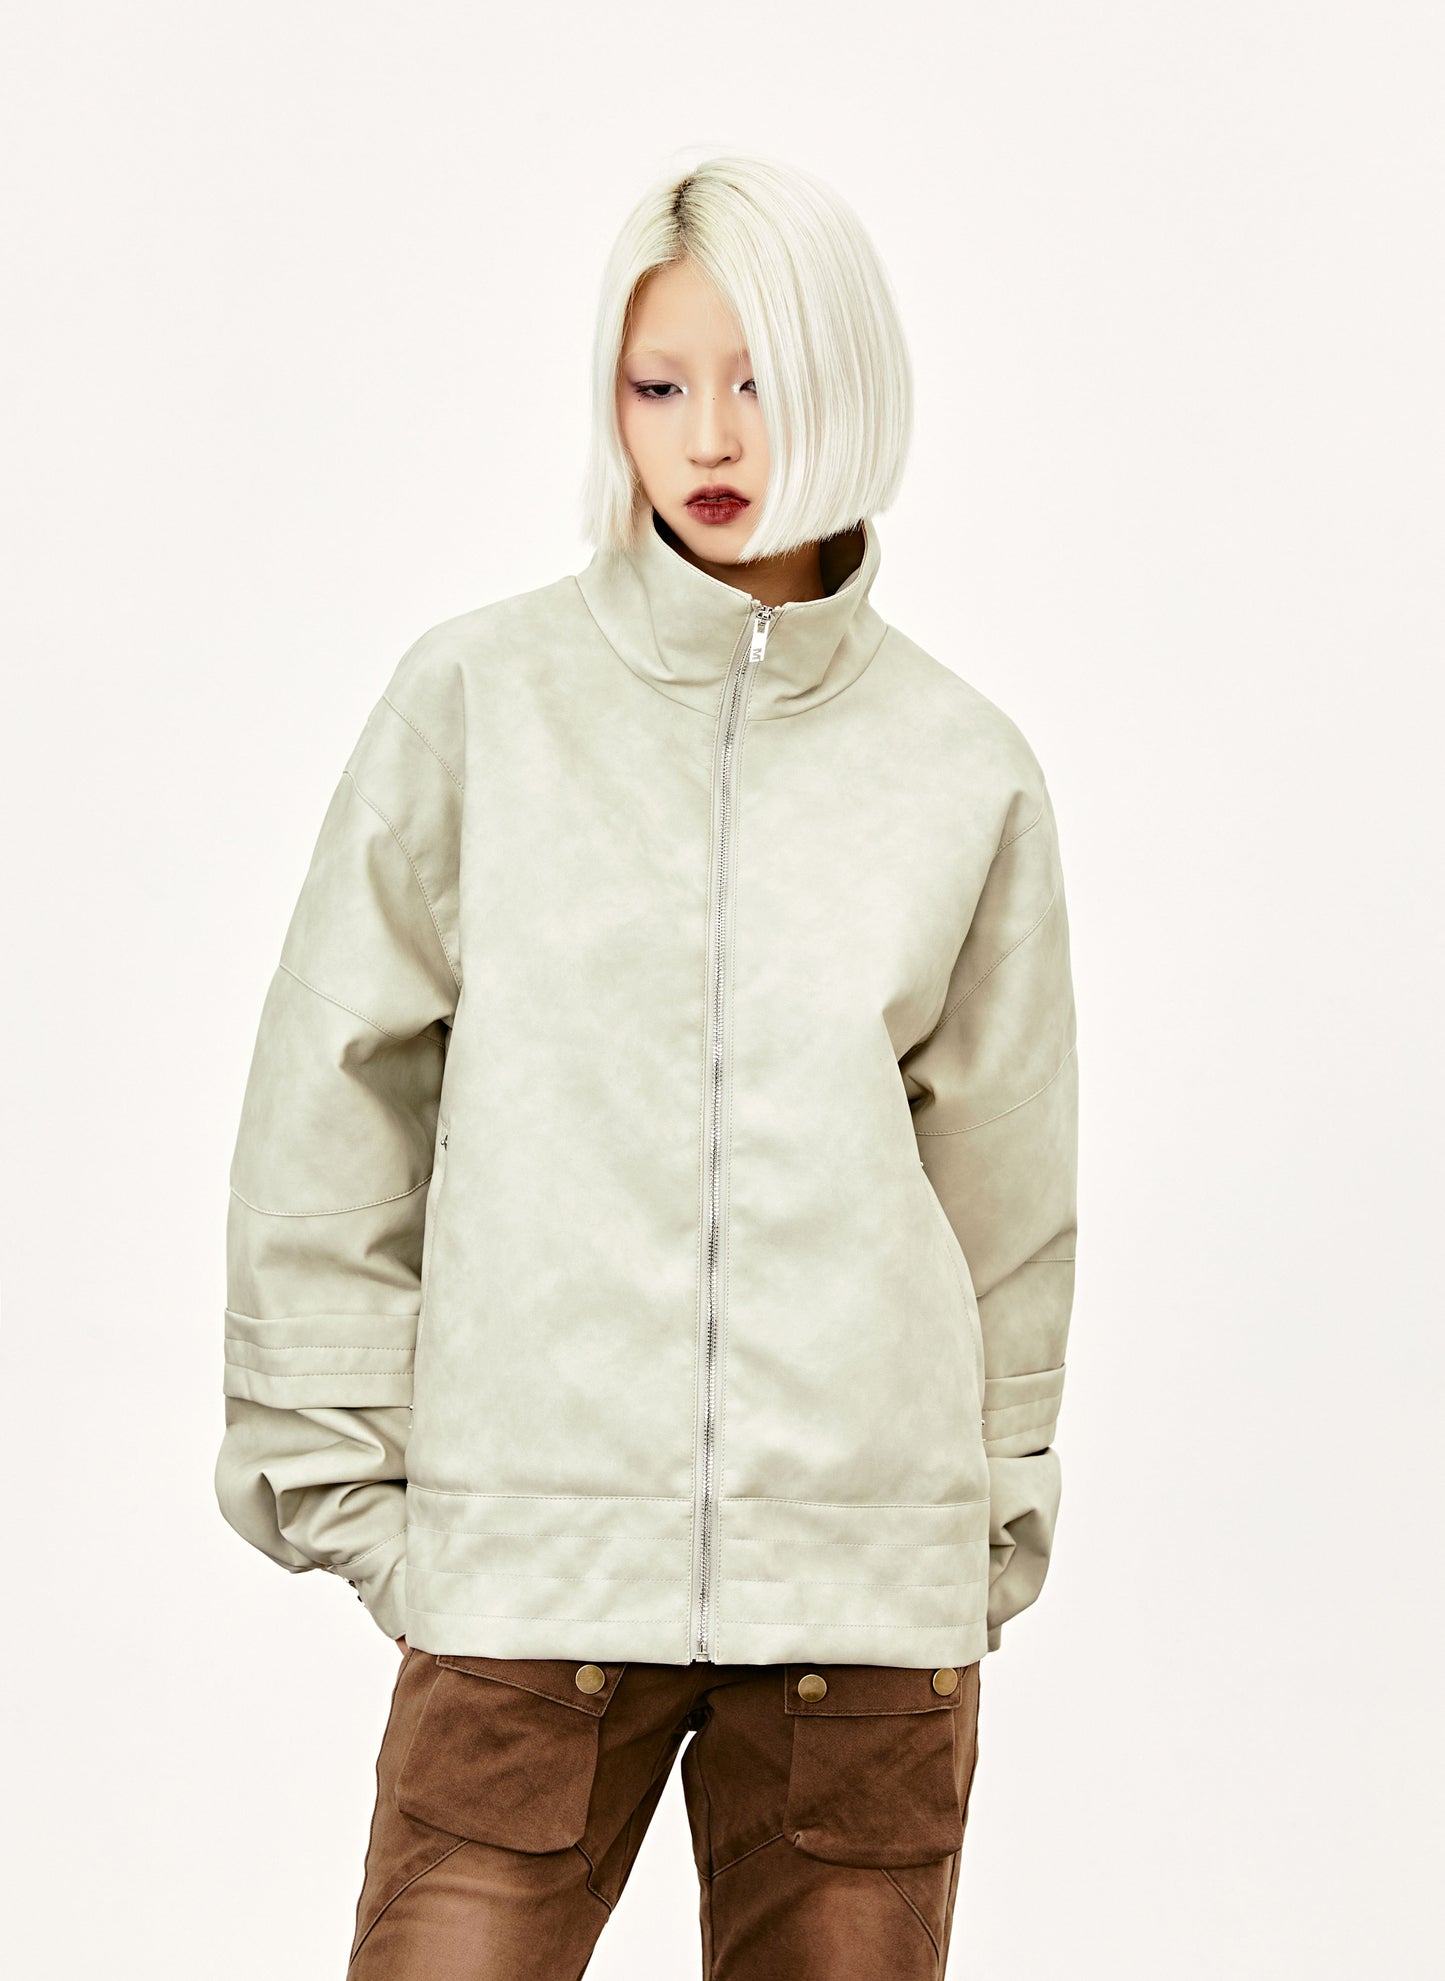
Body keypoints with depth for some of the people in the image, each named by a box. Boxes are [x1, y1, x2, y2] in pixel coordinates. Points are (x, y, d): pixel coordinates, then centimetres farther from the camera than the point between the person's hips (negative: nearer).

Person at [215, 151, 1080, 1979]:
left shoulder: (965, 768, 6)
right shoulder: (482, 697, 1)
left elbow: (1006, 1184, 13)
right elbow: (329, 1106, 4)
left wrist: (995, 1519, 13)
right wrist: (335, 1476, 2)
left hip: (872, 1578, 2)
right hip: (527, 1562, -1)